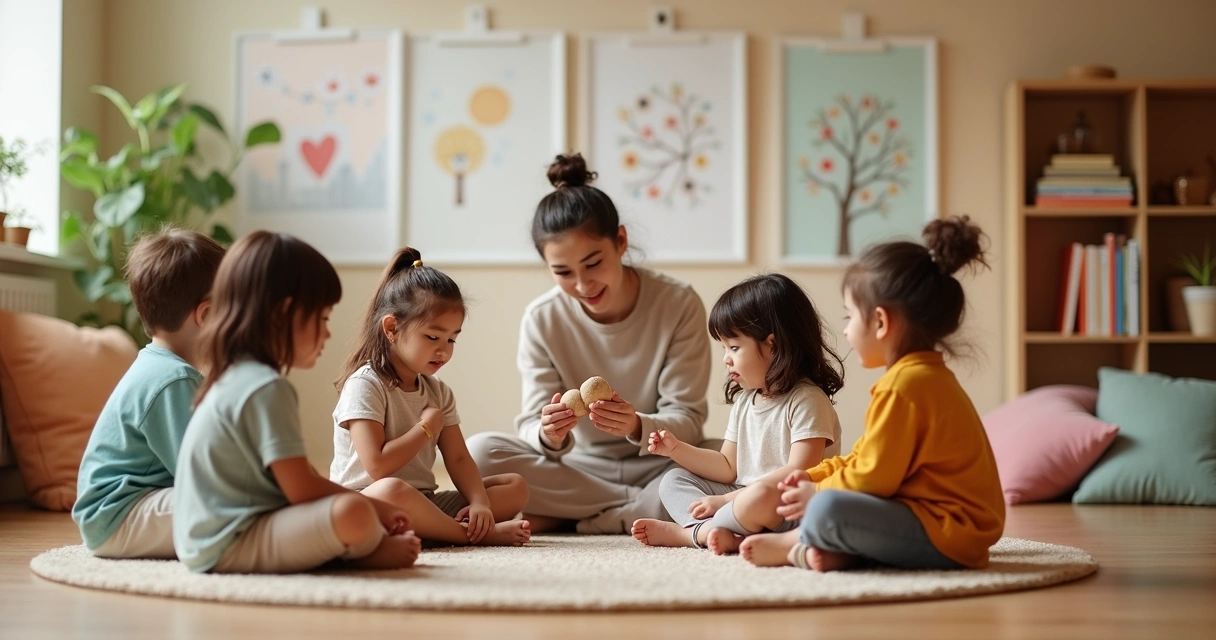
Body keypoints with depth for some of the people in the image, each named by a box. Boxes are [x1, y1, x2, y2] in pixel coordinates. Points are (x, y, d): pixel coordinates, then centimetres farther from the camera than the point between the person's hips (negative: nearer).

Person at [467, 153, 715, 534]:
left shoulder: (679, 305, -11)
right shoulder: (541, 320, -6)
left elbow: (687, 419, -13)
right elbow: (531, 427, -9)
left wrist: (637, 427, -35)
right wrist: (549, 436, -34)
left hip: (659, 466, -1)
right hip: (581, 469, 2)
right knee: (479, 452, -24)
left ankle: (566, 520, -20)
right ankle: (645, 510, -19)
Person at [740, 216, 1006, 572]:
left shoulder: (902, 386, -18)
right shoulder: (927, 376, 17)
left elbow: (874, 476, -16)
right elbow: (867, 458, 24)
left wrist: (817, 492, -1)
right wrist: (812, 476, 15)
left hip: (946, 534, -11)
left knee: (826, 511, -29)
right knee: (835, 498, 26)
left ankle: (798, 544, 2)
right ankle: (838, 551, -1)